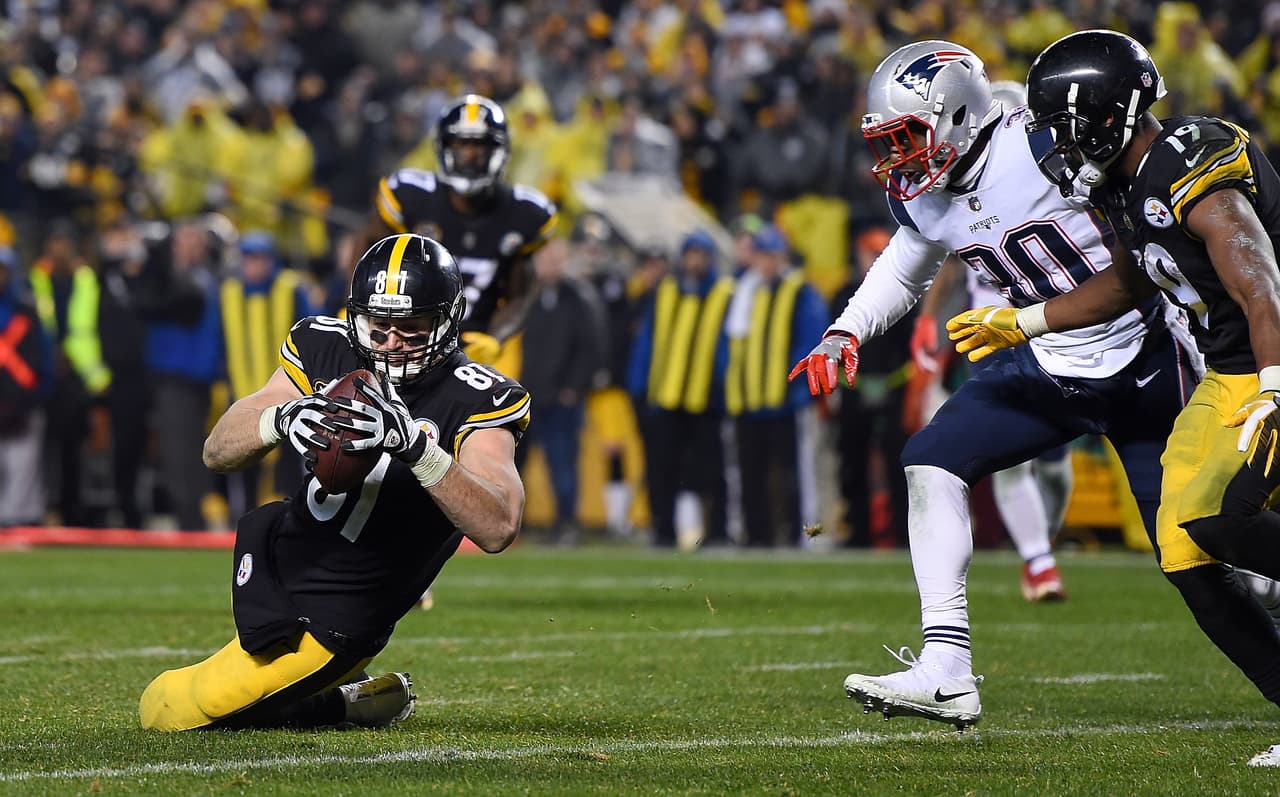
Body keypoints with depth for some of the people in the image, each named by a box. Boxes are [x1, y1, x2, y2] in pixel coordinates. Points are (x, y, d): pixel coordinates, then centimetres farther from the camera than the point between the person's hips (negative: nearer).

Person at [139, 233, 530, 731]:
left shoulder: (476, 401, -21)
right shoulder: (325, 349, -6)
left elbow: (499, 529, -35)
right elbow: (217, 451, -9)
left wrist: (413, 443, -46)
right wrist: (279, 420, -33)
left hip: (330, 621, -7)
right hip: (282, 554, 7)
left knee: (165, 712, -2)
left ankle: (343, 704, 10)